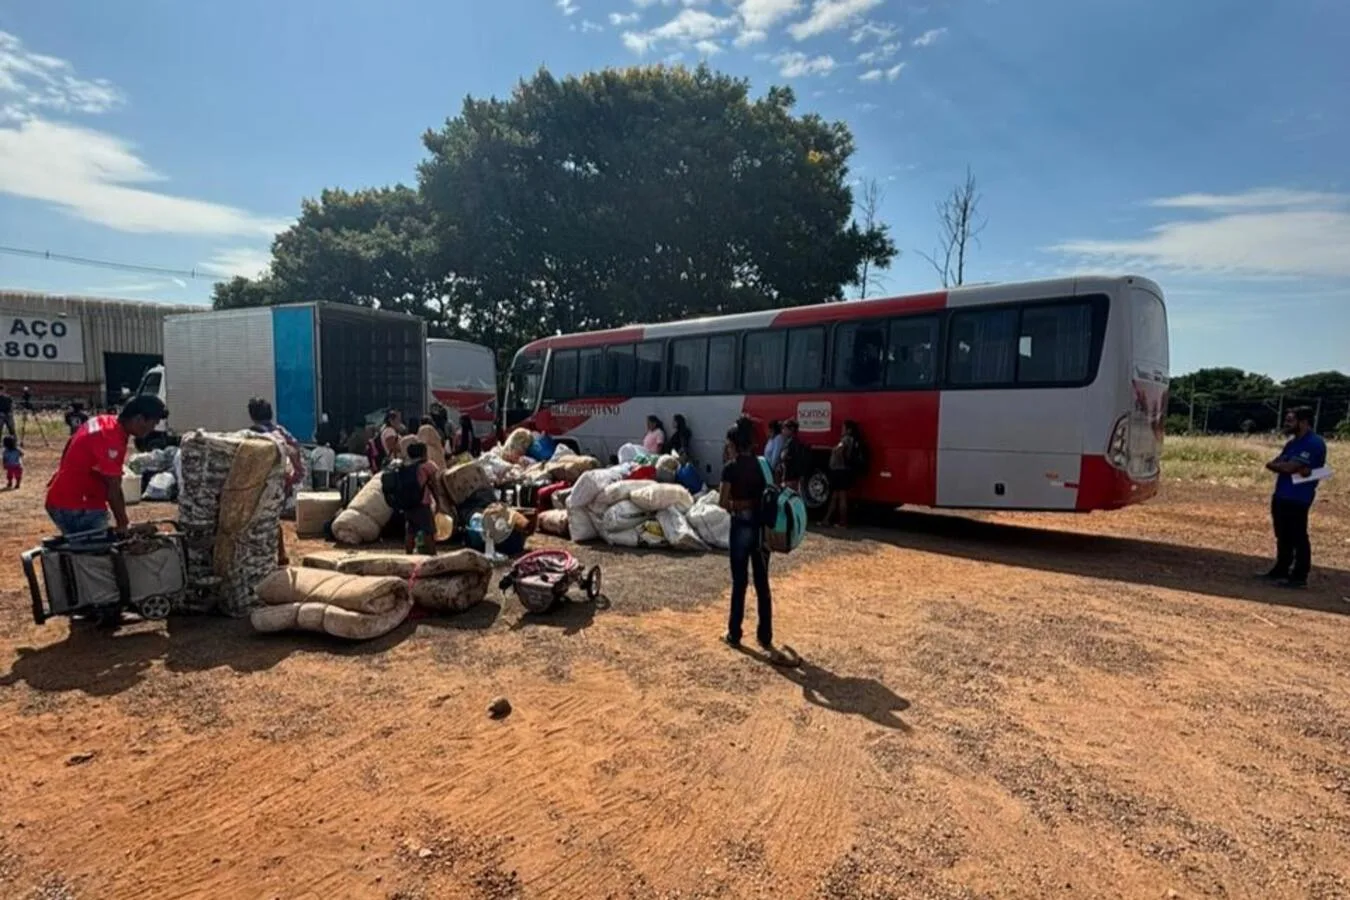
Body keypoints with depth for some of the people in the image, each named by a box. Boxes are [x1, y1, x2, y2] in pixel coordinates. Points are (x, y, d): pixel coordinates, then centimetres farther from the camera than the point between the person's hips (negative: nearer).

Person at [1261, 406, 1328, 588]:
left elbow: (1289, 467, -22)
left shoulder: (1314, 443, -14)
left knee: (1298, 537, -3)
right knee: (1283, 536, 16)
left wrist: (1276, 464, -2)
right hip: (1281, 495, 9)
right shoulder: (1292, 443, 16)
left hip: (1297, 499, -9)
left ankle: (1300, 576, 4)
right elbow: (1272, 464, 7)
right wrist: (1296, 469, -9)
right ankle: (1281, 570, 25)